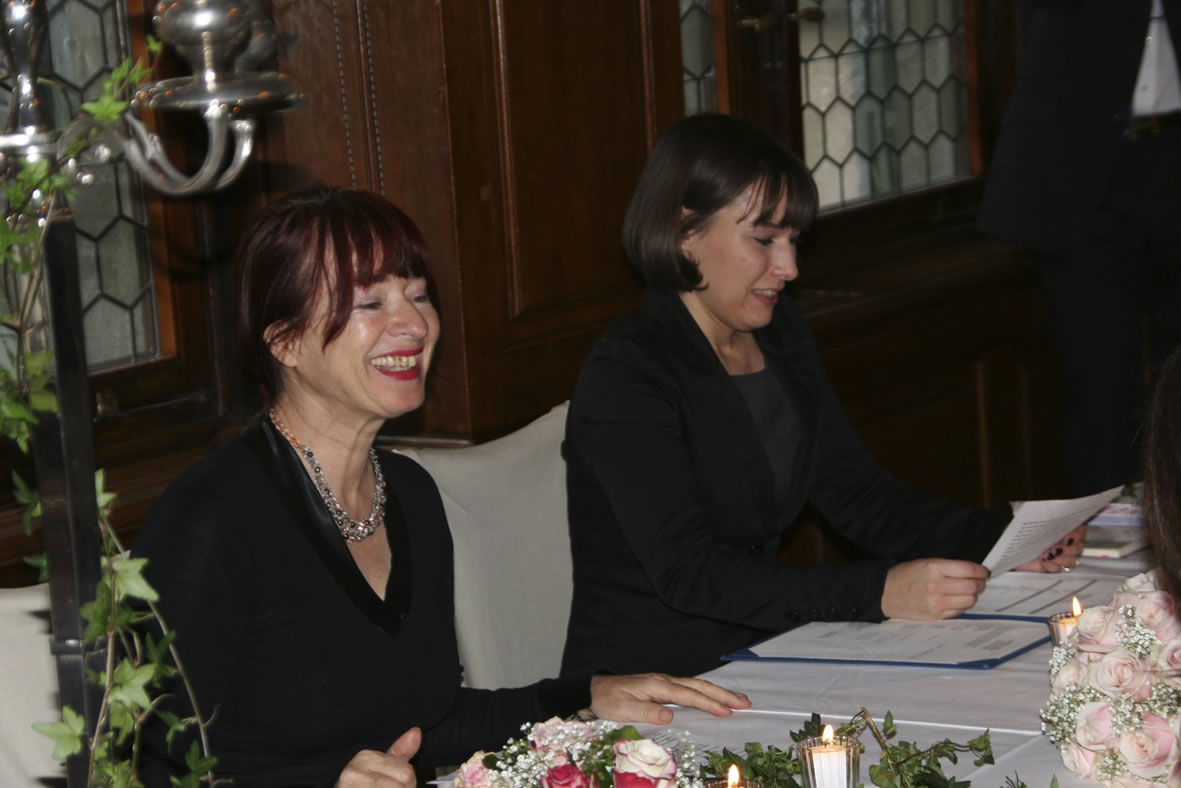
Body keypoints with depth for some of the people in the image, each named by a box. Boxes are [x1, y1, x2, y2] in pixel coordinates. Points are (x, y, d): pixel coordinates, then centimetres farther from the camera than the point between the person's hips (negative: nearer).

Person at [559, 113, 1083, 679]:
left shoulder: (778, 333, 11)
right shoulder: (624, 376, -16)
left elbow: (854, 492, 11)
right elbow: (688, 573, -24)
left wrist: (1001, 542, -5)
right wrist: (879, 593, -32)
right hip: (644, 690, -7)